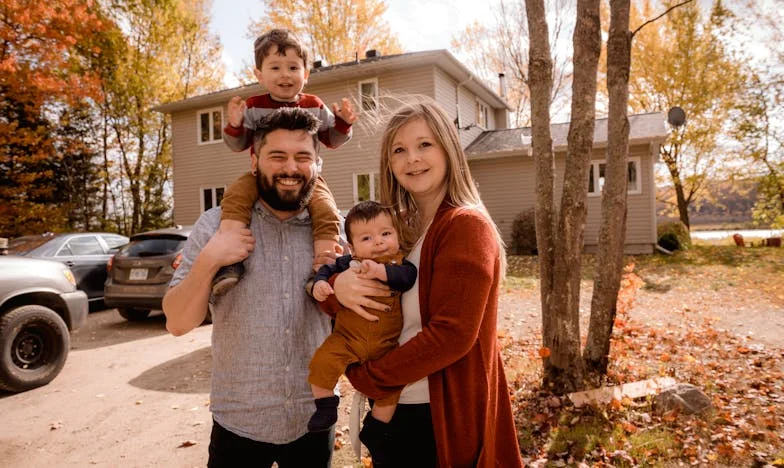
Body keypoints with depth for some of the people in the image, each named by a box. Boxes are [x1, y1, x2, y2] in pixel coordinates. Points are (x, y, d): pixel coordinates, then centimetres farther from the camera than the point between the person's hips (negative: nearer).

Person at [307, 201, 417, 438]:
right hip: (347, 337, 0)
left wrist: (380, 271, -36)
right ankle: (325, 406, 6)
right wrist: (319, 284, -14)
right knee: (323, 362, -19)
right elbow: (326, 270, 8)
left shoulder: (400, 263, -4)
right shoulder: (348, 263, 0)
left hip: (386, 343, 0)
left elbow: (408, 276, -23)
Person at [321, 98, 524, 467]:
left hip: (444, 417, -7)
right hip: (391, 409, 7)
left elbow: (452, 333, -24)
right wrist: (337, 284, -18)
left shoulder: (466, 226, -17)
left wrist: (367, 376, -15)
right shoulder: (395, 226, 5)